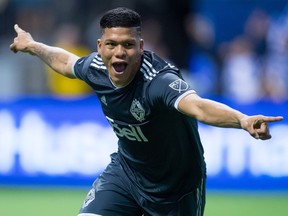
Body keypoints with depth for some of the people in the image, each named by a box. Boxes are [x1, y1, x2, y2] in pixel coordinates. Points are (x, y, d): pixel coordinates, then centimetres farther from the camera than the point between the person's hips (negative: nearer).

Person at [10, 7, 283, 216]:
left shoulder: (159, 81, -37)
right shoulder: (95, 67, -15)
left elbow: (199, 106, -59)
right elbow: (67, 61, 12)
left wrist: (242, 120, -79)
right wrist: (31, 45, 31)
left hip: (176, 187, -5)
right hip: (125, 171, 5)